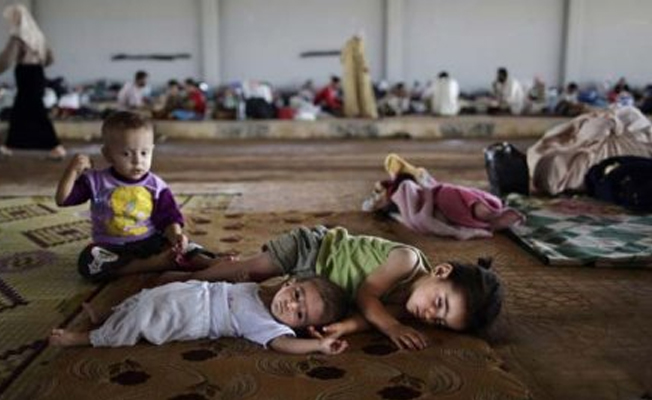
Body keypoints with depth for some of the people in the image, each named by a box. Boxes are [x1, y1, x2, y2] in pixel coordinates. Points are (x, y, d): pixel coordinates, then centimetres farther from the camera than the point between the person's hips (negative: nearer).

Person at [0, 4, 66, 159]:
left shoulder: (18, 37, -15)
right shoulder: (36, 34, 10)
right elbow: (48, 57, 17)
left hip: (26, 78, -9)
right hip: (38, 75, 9)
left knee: (37, 114, -4)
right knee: (17, 113, 15)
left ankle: (57, 147, -3)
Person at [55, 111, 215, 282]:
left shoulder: (156, 186, -1)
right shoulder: (96, 181, -2)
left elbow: (168, 219, -4)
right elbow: (62, 199, -1)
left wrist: (176, 235, -26)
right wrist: (72, 171, -16)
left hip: (150, 243, 1)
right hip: (111, 248, 0)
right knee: (88, 261, -31)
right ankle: (153, 263, -34)